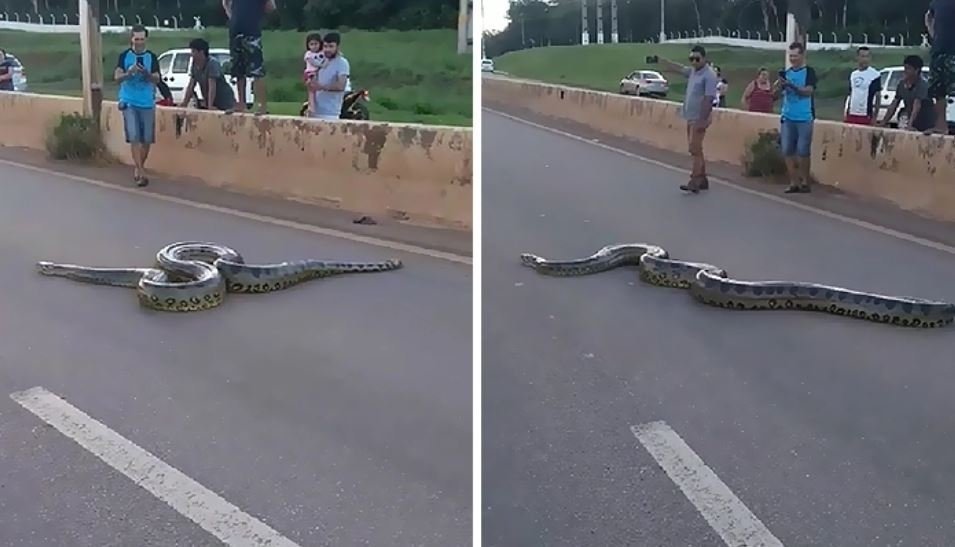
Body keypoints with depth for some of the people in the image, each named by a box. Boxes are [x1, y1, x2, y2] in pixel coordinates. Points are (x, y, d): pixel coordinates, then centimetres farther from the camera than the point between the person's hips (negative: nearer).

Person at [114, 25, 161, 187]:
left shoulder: (151, 57, 3)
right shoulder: (124, 56, 1)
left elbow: (157, 79, -3)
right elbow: (117, 77, -4)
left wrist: (147, 74, -23)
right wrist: (129, 72, -23)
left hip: (147, 103, 2)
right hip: (129, 102, -2)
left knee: (147, 140, 4)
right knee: (134, 138, -11)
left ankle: (138, 168, 23)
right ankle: (142, 172, -12)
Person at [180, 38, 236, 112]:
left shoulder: (212, 63, -20)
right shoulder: (195, 65, 4)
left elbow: (212, 86, -28)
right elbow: (190, 86, 7)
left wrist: (210, 105, -34)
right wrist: (184, 103, 1)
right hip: (208, 101, 8)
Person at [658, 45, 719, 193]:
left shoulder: (709, 75, -15)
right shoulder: (693, 71, 11)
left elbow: (709, 99, -21)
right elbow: (678, 68, 26)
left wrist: (702, 120, -25)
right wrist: (660, 59, 26)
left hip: (699, 119, -9)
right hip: (691, 118, 9)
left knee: (695, 149, -11)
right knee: (696, 149, 13)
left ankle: (694, 182, -10)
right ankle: (702, 179, 21)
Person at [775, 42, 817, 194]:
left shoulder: (809, 71, -1)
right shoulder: (787, 72, 12)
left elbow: (809, 91, -14)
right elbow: (776, 93, 8)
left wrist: (792, 85, -25)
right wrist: (780, 84, -13)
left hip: (804, 118, -4)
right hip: (787, 117, 4)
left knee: (803, 151, -3)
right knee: (787, 151, 1)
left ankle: (804, 182, 8)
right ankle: (793, 182, 7)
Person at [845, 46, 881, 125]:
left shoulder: (875, 75, -6)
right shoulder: (853, 74, 12)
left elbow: (877, 97, -5)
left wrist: (874, 116, -10)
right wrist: (846, 113, 13)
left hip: (866, 116, -6)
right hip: (852, 115, 6)